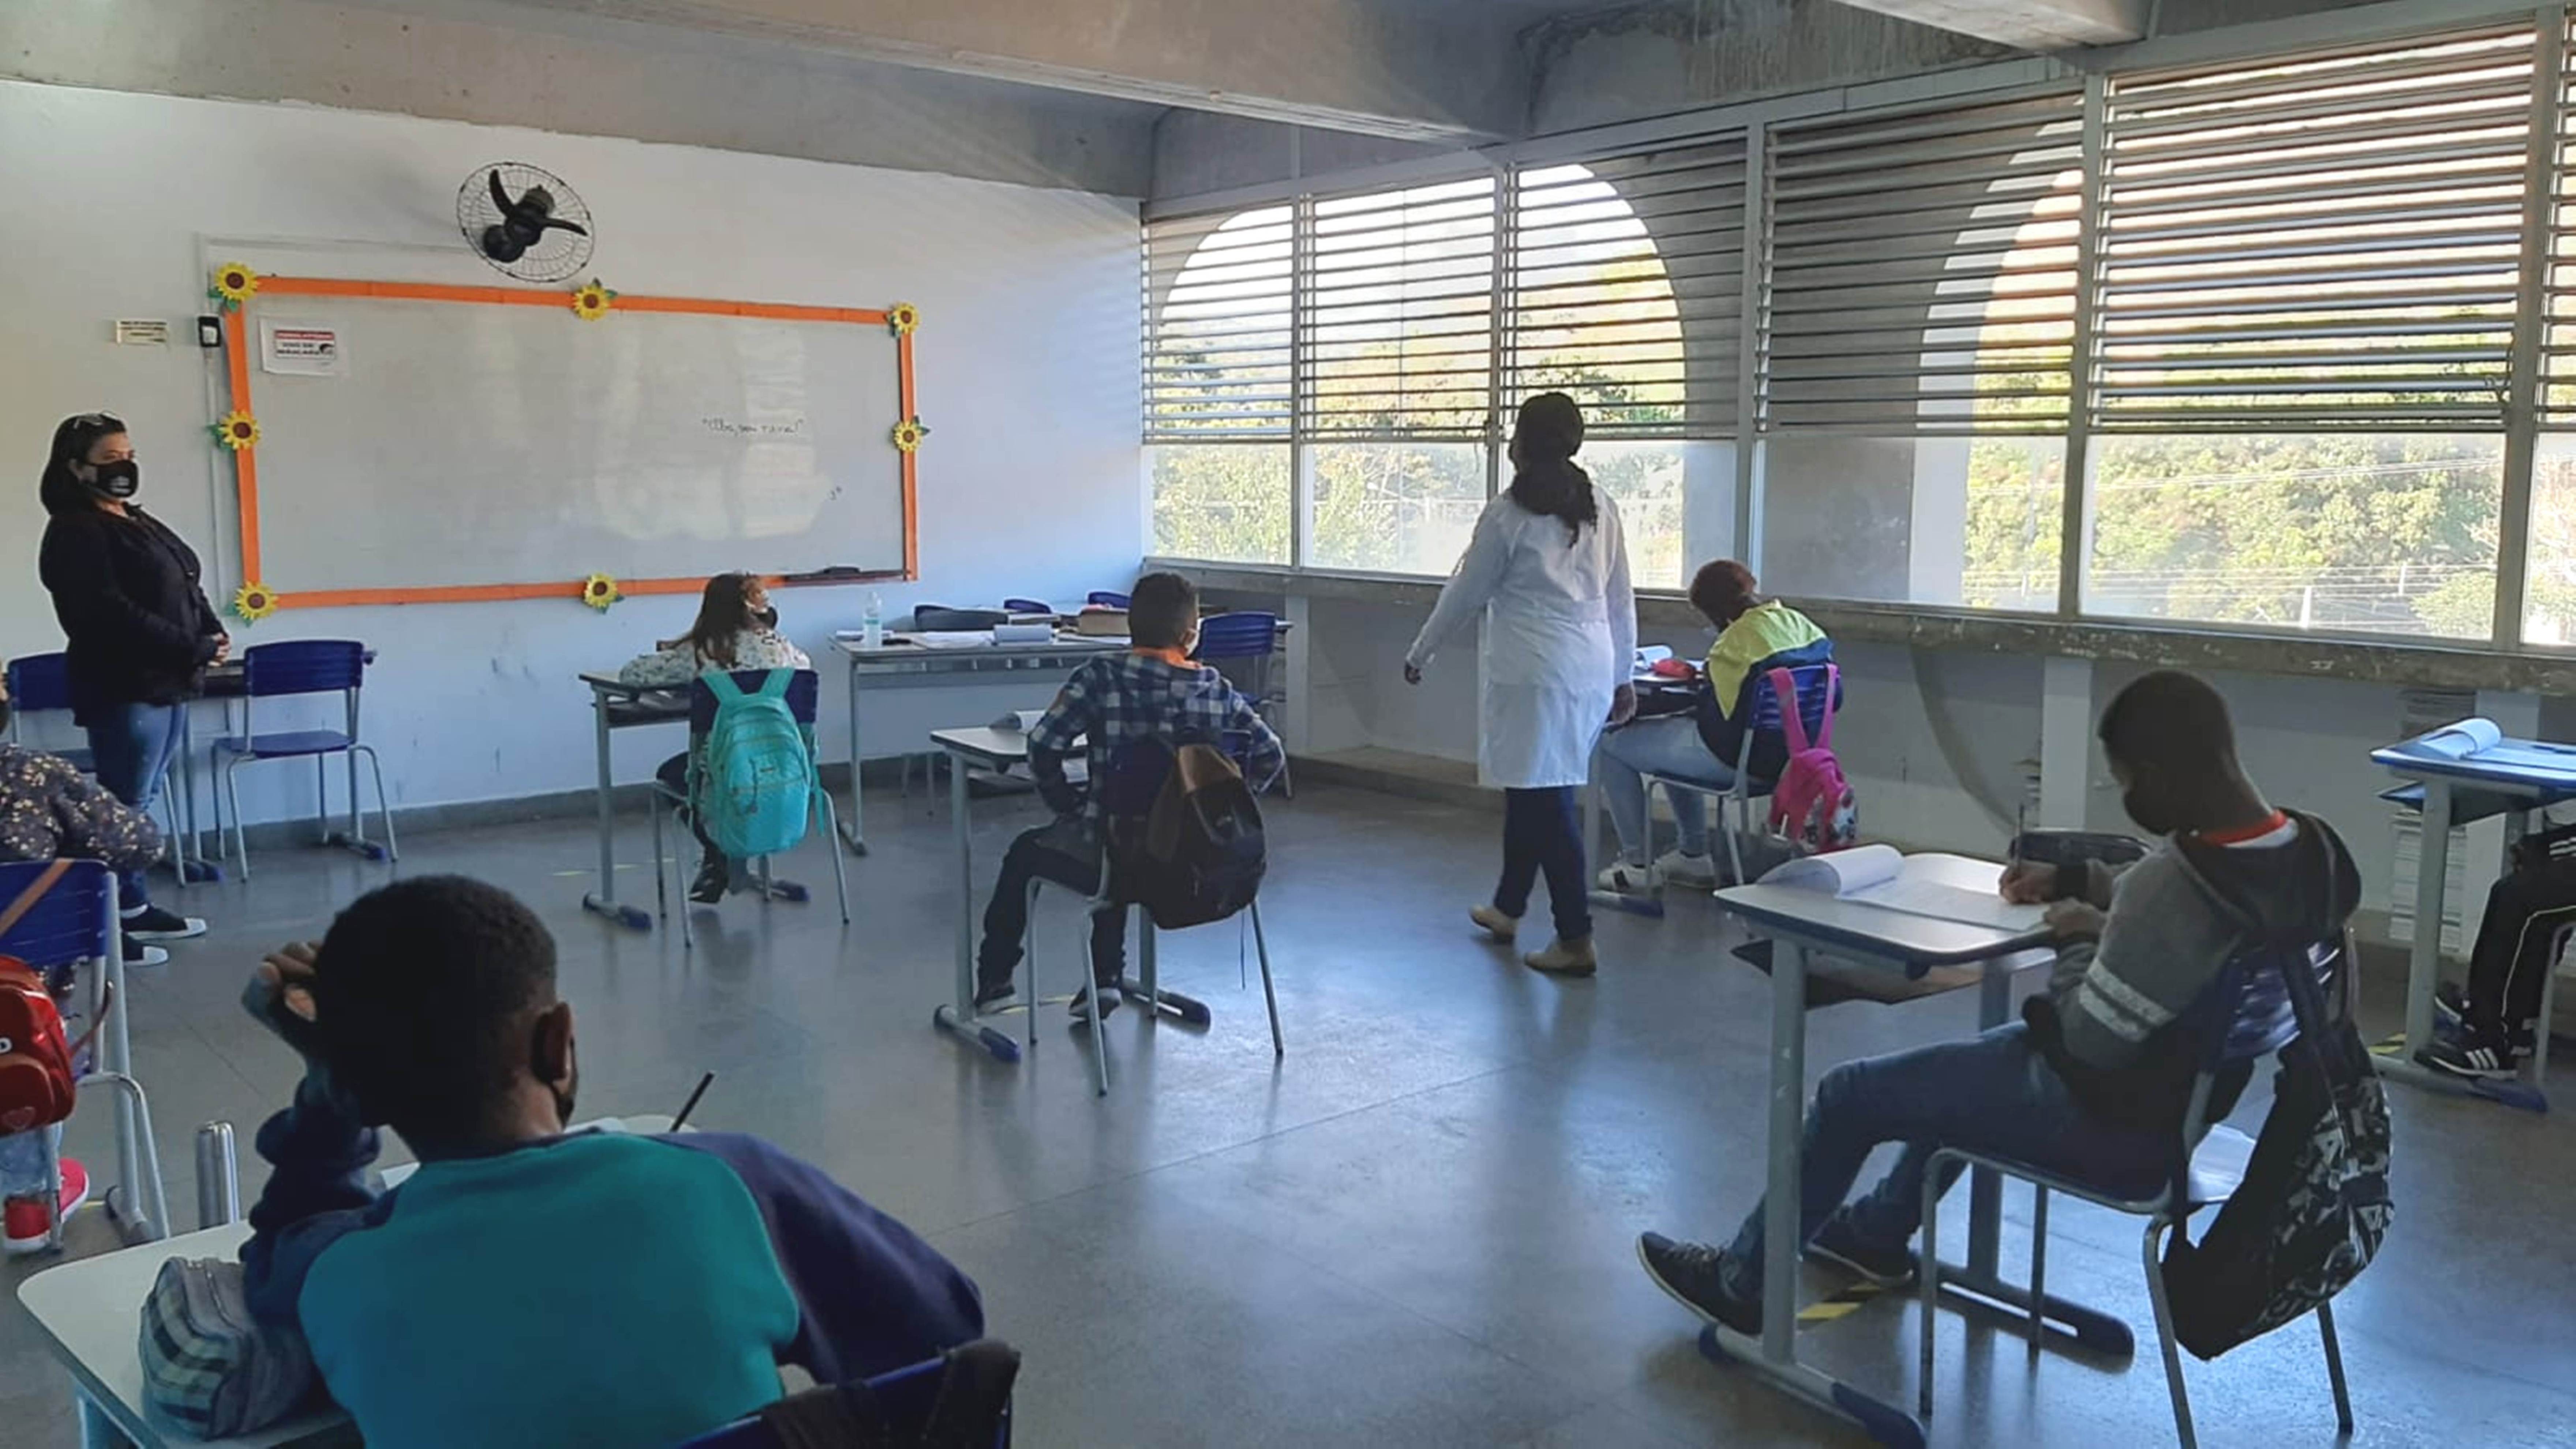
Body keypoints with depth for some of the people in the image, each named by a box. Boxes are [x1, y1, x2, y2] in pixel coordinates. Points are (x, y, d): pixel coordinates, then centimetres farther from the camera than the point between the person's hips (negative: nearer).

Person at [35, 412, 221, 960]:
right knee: (124, 805, -7)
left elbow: (184, 586, 19)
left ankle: (133, 907, 23)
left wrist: (211, 630, -1)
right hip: (124, 688, -9)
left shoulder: (137, 521, 18)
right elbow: (111, 613, -21)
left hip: (166, 682, 9)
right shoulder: (75, 532, -10)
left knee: (143, 800, 15)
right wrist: (192, 648, -20)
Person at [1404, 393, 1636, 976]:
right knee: (1528, 789, 20)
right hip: (1591, 669, 7)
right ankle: (1508, 907, 34)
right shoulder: (1600, 508, 8)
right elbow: (1621, 600, 12)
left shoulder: (1506, 515, -8)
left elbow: (1464, 595, -1)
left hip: (1536, 672, -7)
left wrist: (1418, 655, 12)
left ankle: (1576, 940, -1)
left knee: (1547, 799, -2)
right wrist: (1623, 676, 19)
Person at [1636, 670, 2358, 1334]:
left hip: (2113, 1124, -9)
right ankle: (1878, 1231, 50)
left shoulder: (2173, 883, -36)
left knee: (1850, 1095, 6)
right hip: (2188, 1094, 9)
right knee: (1975, 1060, 33)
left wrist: (2083, 940, -11)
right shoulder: (2310, 850, -8)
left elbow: (2092, 1039, -27)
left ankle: (1742, 1282, 25)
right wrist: (2081, 882, 5)